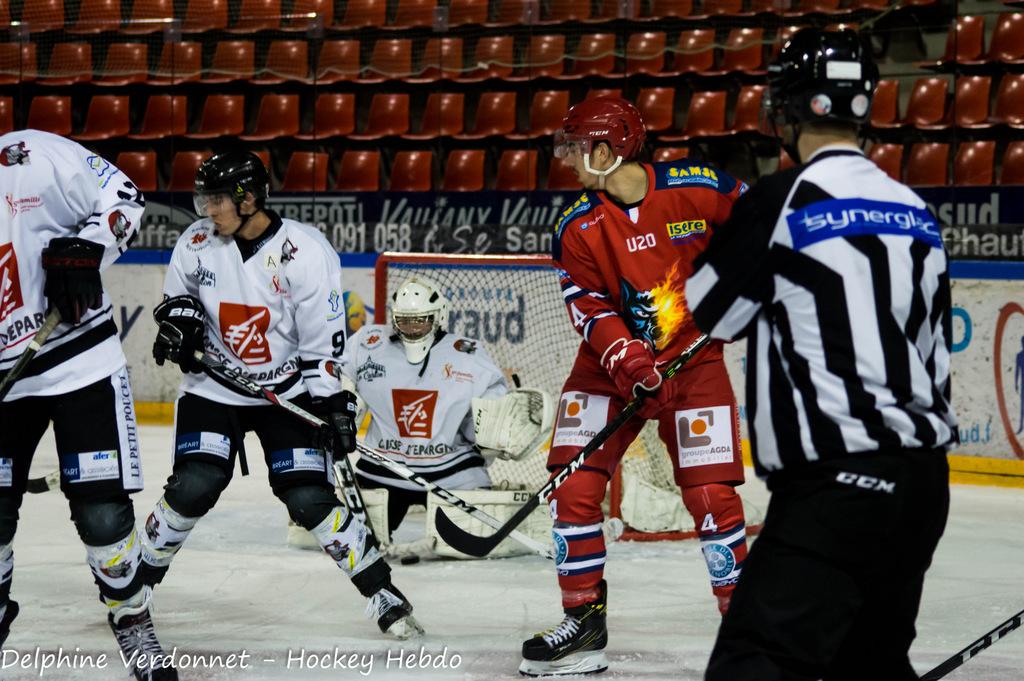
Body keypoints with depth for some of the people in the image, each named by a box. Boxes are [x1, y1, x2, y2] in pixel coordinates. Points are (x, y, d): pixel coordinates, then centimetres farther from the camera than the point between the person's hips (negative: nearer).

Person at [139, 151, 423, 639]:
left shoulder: (305, 252, -17)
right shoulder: (198, 242, -6)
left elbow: (324, 339, -14)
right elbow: (177, 295, 13)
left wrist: (334, 403, -16)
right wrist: (179, 317, -9)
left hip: (288, 392, -3)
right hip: (213, 388, 3)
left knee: (308, 498, -11)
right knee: (193, 487, -13)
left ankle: (382, 593, 0)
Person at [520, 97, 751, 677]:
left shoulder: (696, 188, -14)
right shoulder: (578, 227, -6)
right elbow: (589, 307, -10)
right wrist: (626, 359, -25)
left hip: (692, 356, -3)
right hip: (610, 362, 3)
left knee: (711, 494, -9)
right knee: (574, 487, -6)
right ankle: (585, 621, 7)